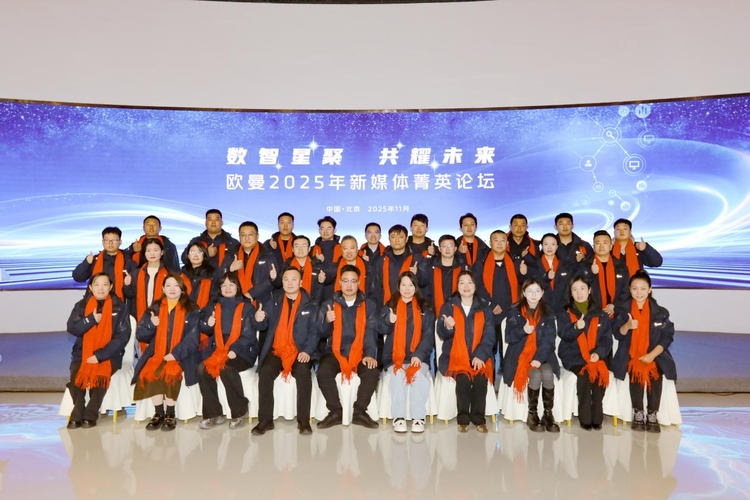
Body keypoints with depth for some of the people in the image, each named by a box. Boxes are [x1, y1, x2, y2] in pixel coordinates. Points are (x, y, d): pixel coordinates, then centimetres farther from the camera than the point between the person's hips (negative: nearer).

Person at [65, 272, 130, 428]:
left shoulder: (119, 308, 1)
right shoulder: (81, 305, 8)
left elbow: (122, 336, -6)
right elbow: (72, 328, -4)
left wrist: (100, 355, -14)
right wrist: (91, 319, -18)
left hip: (109, 355, -2)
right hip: (82, 354, 2)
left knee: (100, 376, -30)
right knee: (76, 376, -27)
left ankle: (90, 416, -14)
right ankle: (77, 415, -9)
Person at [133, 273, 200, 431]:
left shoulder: (191, 311, 2)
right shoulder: (154, 308, 12)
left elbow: (192, 339, -5)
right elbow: (140, 335, 11)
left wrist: (175, 354, -17)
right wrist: (151, 325, -9)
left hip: (180, 356, -3)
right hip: (157, 355, 3)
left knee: (171, 372, -32)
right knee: (148, 372, -27)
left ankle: (170, 415, -15)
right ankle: (159, 413, -13)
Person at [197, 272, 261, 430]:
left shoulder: (246, 307, 5)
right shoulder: (214, 307, 18)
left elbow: (248, 335, -5)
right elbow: (206, 330, 13)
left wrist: (234, 350, -20)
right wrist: (208, 324, -11)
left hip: (241, 352, -4)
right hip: (217, 350, 4)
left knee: (225, 368, -33)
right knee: (202, 368, -25)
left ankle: (240, 413, -17)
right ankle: (214, 414, -15)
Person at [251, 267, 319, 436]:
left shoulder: (310, 305, 6)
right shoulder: (272, 302, 14)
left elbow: (314, 332, -1)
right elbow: (263, 326, 12)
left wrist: (307, 351, -18)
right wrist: (258, 319, -13)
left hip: (300, 352, -2)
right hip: (276, 351, 2)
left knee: (303, 373, -32)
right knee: (265, 372, -27)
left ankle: (304, 420, -19)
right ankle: (265, 420, -16)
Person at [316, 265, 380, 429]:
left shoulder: (369, 305, 10)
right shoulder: (328, 305, 11)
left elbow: (371, 332, 0)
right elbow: (322, 334, 8)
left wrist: (369, 354, -17)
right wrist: (327, 321, -16)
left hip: (360, 353, 0)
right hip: (334, 352, 0)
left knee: (372, 372, -29)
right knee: (323, 372, -30)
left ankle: (359, 412, -12)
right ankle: (336, 411, -12)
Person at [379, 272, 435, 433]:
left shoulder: (425, 309, 14)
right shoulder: (389, 307, 14)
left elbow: (428, 335, 5)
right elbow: (382, 330, 1)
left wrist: (419, 355, -11)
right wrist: (389, 321, -23)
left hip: (418, 357, 0)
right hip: (394, 357, 0)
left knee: (418, 375, -30)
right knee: (398, 375, -30)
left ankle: (418, 417, -23)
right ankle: (398, 417, -23)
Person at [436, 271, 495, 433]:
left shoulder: (484, 308, 11)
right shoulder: (448, 307, 8)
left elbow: (489, 336, 3)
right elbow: (442, 334, 0)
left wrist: (480, 355, -13)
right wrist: (448, 327, -24)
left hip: (479, 356, 1)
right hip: (455, 356, -1)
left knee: (481, 378, -29)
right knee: (463, 378, -30)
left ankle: (478, 418, -10)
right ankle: (463, 419, -12)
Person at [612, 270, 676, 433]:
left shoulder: (660, 312, 5)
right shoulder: (623, 310, 5)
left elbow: (667, 337, 2)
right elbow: (617, 334, 1)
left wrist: (652, 355, -12)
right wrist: (627, 326, -22)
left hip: (654, 356, 0)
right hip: (630, 356, 0)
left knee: (655, 374, -30)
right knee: (636, 372, -30)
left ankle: (652, 415, -13)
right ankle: (638, 414, -12)